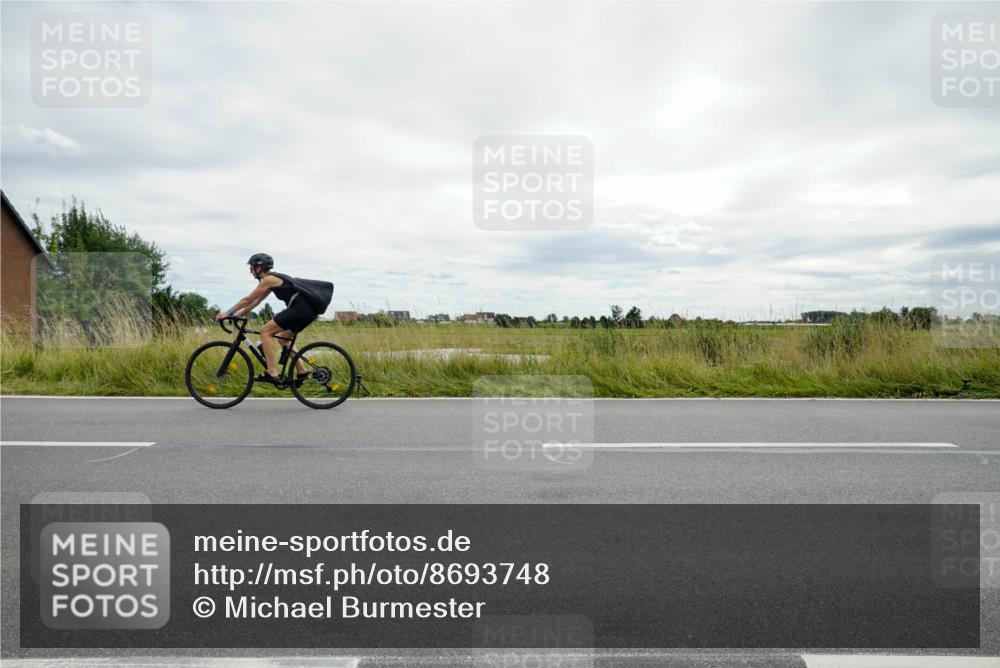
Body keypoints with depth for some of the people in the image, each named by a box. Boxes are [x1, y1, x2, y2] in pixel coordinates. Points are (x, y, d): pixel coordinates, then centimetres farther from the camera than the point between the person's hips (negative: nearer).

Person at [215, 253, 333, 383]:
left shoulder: (269, 279, -3)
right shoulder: (273, 279, 24)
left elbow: (248, 299, 0)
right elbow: (256, 301, 30)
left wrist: (228, 312, 9)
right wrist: (239, 314, 29)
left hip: (300, 308, -10)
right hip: (309, 308, 10)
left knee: (265, 331, -6)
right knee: (283, 338, 22)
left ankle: (271, 374, -10)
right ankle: (302, 372, 18)